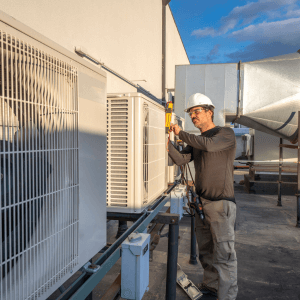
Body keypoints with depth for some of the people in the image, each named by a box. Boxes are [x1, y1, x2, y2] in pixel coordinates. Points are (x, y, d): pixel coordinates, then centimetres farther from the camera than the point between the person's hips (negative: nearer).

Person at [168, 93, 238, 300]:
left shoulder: (226, 133, -4)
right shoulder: (195, 141, 15)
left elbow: (209, 144, -24)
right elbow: (181, 159, 3)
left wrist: (180, 133, -15)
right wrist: (168, 143, -12)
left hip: (221, 202, -7)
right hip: (201, 201, 7)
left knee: (224, 252, -5)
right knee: (206, 249, 15)